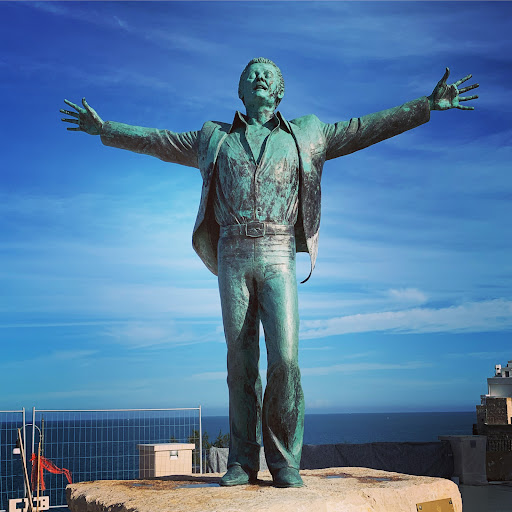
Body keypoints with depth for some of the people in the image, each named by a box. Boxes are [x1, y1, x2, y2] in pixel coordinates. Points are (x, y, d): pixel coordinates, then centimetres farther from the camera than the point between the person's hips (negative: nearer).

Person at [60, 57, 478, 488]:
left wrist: (428, 106, 9)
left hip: (277, 257, -1)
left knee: (284, 358, -12)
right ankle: (243, 462, 5)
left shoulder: (303, 136, 17)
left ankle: (285, 461, -3)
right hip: (233, 257, 1)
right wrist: (103, 128, 27)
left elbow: (366, 128, 14)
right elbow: (158, 141, 27)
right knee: (241, 361, 0)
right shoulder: (215, 138, 20)